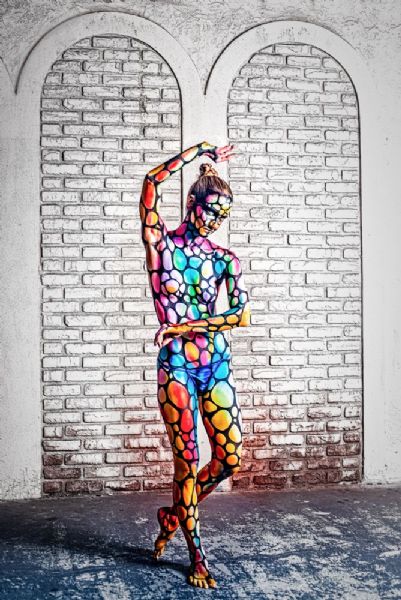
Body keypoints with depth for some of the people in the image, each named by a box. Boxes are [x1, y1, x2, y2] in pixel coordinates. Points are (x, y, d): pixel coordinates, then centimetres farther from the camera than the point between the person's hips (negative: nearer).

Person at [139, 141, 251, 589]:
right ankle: (197, 555, 14)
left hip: (217, 362, 4)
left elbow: (243, 316, -3)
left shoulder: (224, 259, 10)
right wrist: (201, 150, 0)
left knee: (230, 459, 3)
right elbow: (152, 181, -10)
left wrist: (185, 327, -13)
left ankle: (175, 513, 29)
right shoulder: (161, 243, 3)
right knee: (188, 460, -2)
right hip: (177, 363, -4)